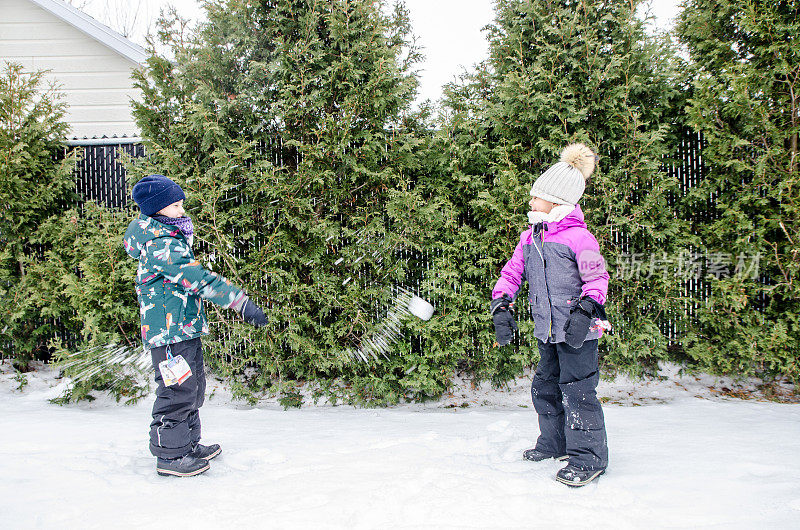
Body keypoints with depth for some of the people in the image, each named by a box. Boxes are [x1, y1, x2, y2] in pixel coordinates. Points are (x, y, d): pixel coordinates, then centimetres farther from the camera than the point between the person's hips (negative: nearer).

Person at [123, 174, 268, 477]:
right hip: (170, 331, -11)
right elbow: (199, 279, -27)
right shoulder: (162, 247, -20)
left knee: (192, 388, 19)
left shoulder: (170, 239, 14)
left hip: (184, 330, 11)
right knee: (178, 391, -3)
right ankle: (169, 455, 9)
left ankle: (188, 445, 31)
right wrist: (242, 303, -28)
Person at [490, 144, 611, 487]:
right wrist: (501, 305, -1)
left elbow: (597, 278, -11)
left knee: (577, 390, -7)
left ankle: (588, 457, 5)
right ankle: (554, 442, 36)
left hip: (577, 330, -8)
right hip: (548, 331, 8)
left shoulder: (577, 236, -10)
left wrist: (586, 310, -24)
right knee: (545, 386, 17)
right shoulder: (530, 237, 11)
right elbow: (512, 271, 12)